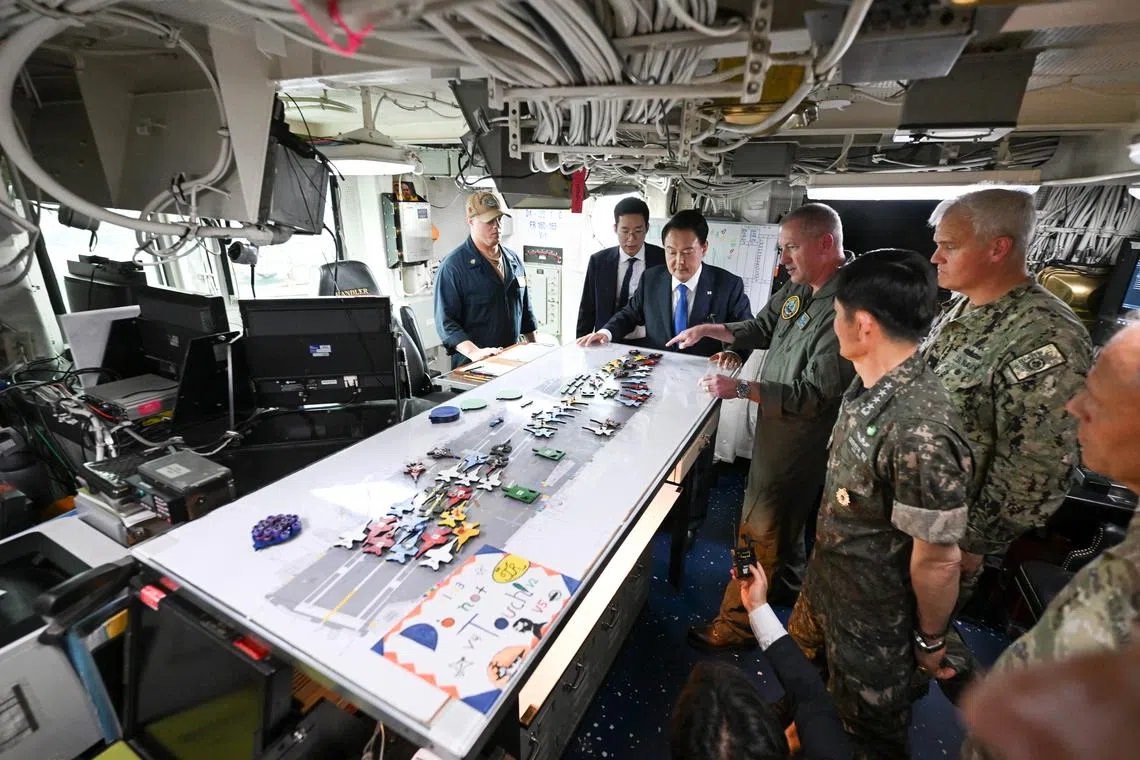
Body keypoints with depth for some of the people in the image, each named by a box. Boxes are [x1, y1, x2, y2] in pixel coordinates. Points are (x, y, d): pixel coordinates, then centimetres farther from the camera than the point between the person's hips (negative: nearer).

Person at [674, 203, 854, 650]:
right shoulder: (798, 288, 2)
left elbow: (813, 395, -26)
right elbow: (763, 328, 16)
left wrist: (743, 389, -27)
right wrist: (711, 330, 3)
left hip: (800, 438, -9)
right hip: (776, 424, 9)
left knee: (760, 532, 4)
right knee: (784, 516, 27)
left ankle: (736, 625, 23)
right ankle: (787, 586, 52)